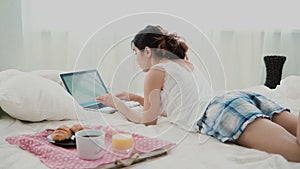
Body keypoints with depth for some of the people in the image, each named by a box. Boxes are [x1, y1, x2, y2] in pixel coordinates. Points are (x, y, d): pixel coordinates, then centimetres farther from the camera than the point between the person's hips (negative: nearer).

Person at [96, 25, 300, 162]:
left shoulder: (155, 73, 9)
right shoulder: (184, 63, 34)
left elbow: (148, 119, 14)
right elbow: (164, 107, 46)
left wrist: (116, 103, 28)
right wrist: (133, 97, 48)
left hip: (220, 112, -9)